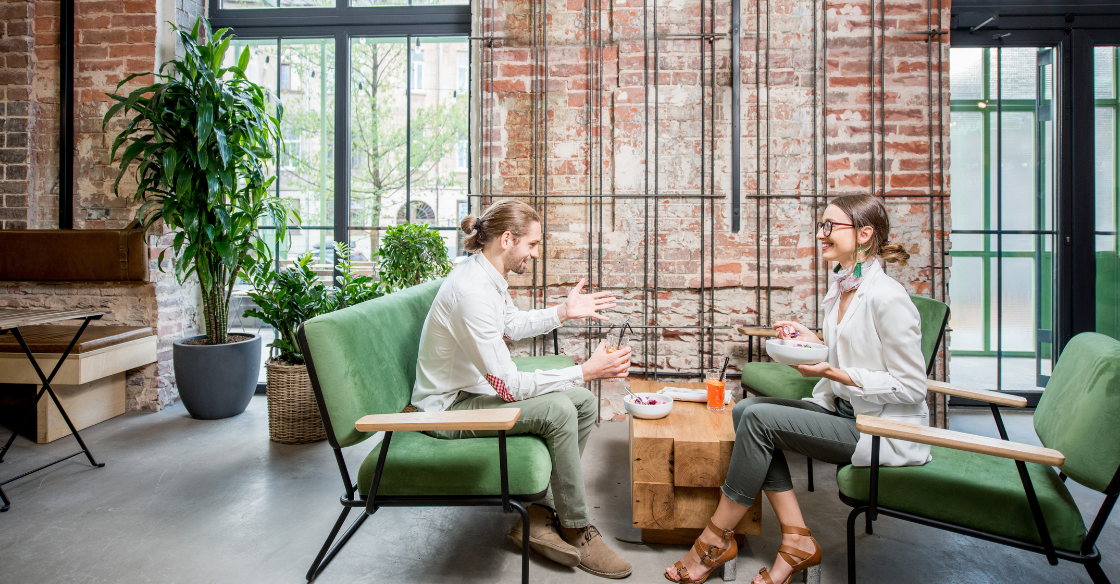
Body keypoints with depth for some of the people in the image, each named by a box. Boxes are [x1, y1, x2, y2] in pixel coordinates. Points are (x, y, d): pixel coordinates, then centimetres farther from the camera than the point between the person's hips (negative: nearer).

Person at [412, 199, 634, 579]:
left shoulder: (489, 276, 2)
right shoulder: (472, 290, -29)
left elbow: (512, 326, 24)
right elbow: (509, 386, -30)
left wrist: (563, 312, 12)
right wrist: (585, 372, -27)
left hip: (478, 388, 10)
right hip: (450, 406, -10)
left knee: (583, 404, 2)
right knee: (558, 411, -26)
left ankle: (537, 515, 6)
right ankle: (577, 532, -7)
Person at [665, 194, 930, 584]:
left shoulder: (887, 297, -17)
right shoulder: (841, 289, 10)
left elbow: (910, 386, -16)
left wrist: (832, 372, -22)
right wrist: (814, 343, 2)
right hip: (844, 411, 9)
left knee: (759, 418, -22)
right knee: (746, 409, -10)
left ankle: (716, 540, -6)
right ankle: (797, 541, -6)